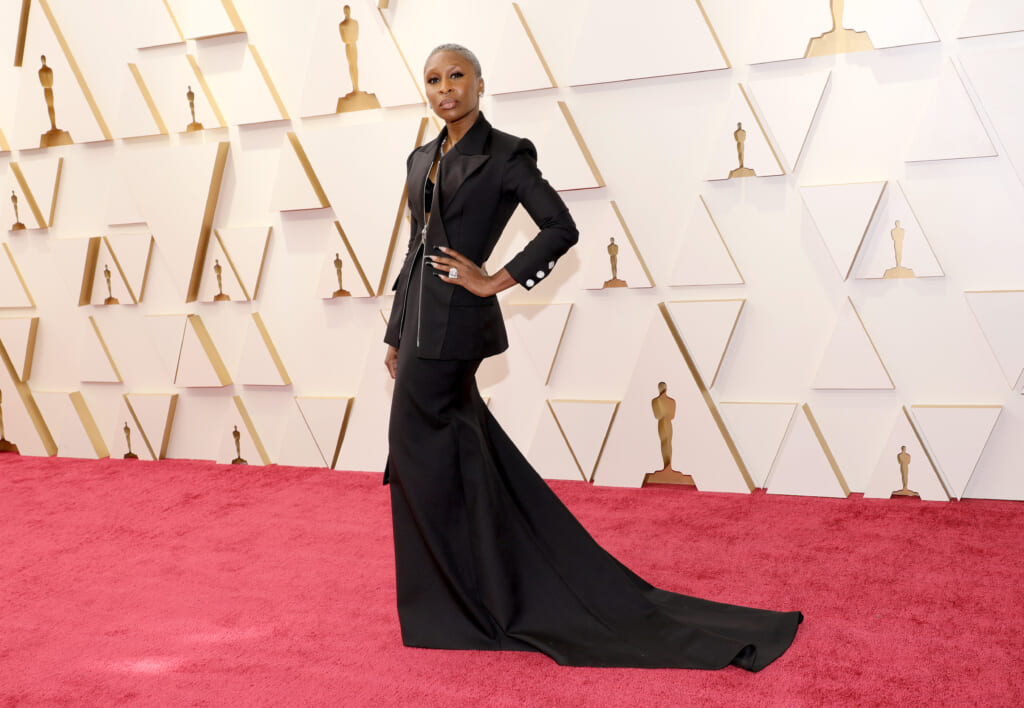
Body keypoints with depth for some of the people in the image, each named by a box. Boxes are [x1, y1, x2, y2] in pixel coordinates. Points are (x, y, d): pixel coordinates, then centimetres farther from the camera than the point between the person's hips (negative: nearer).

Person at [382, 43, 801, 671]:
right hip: (420, 322, 8)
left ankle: (459, 607, 13)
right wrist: (396, 336, 16)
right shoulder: (422, 160, 15)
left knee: (422, 455, -2)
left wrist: (494, 281, -14)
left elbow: (561, 229, -13)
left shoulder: (504, 154, -7)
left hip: (453, 324, -8)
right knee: (463, 458, 11)